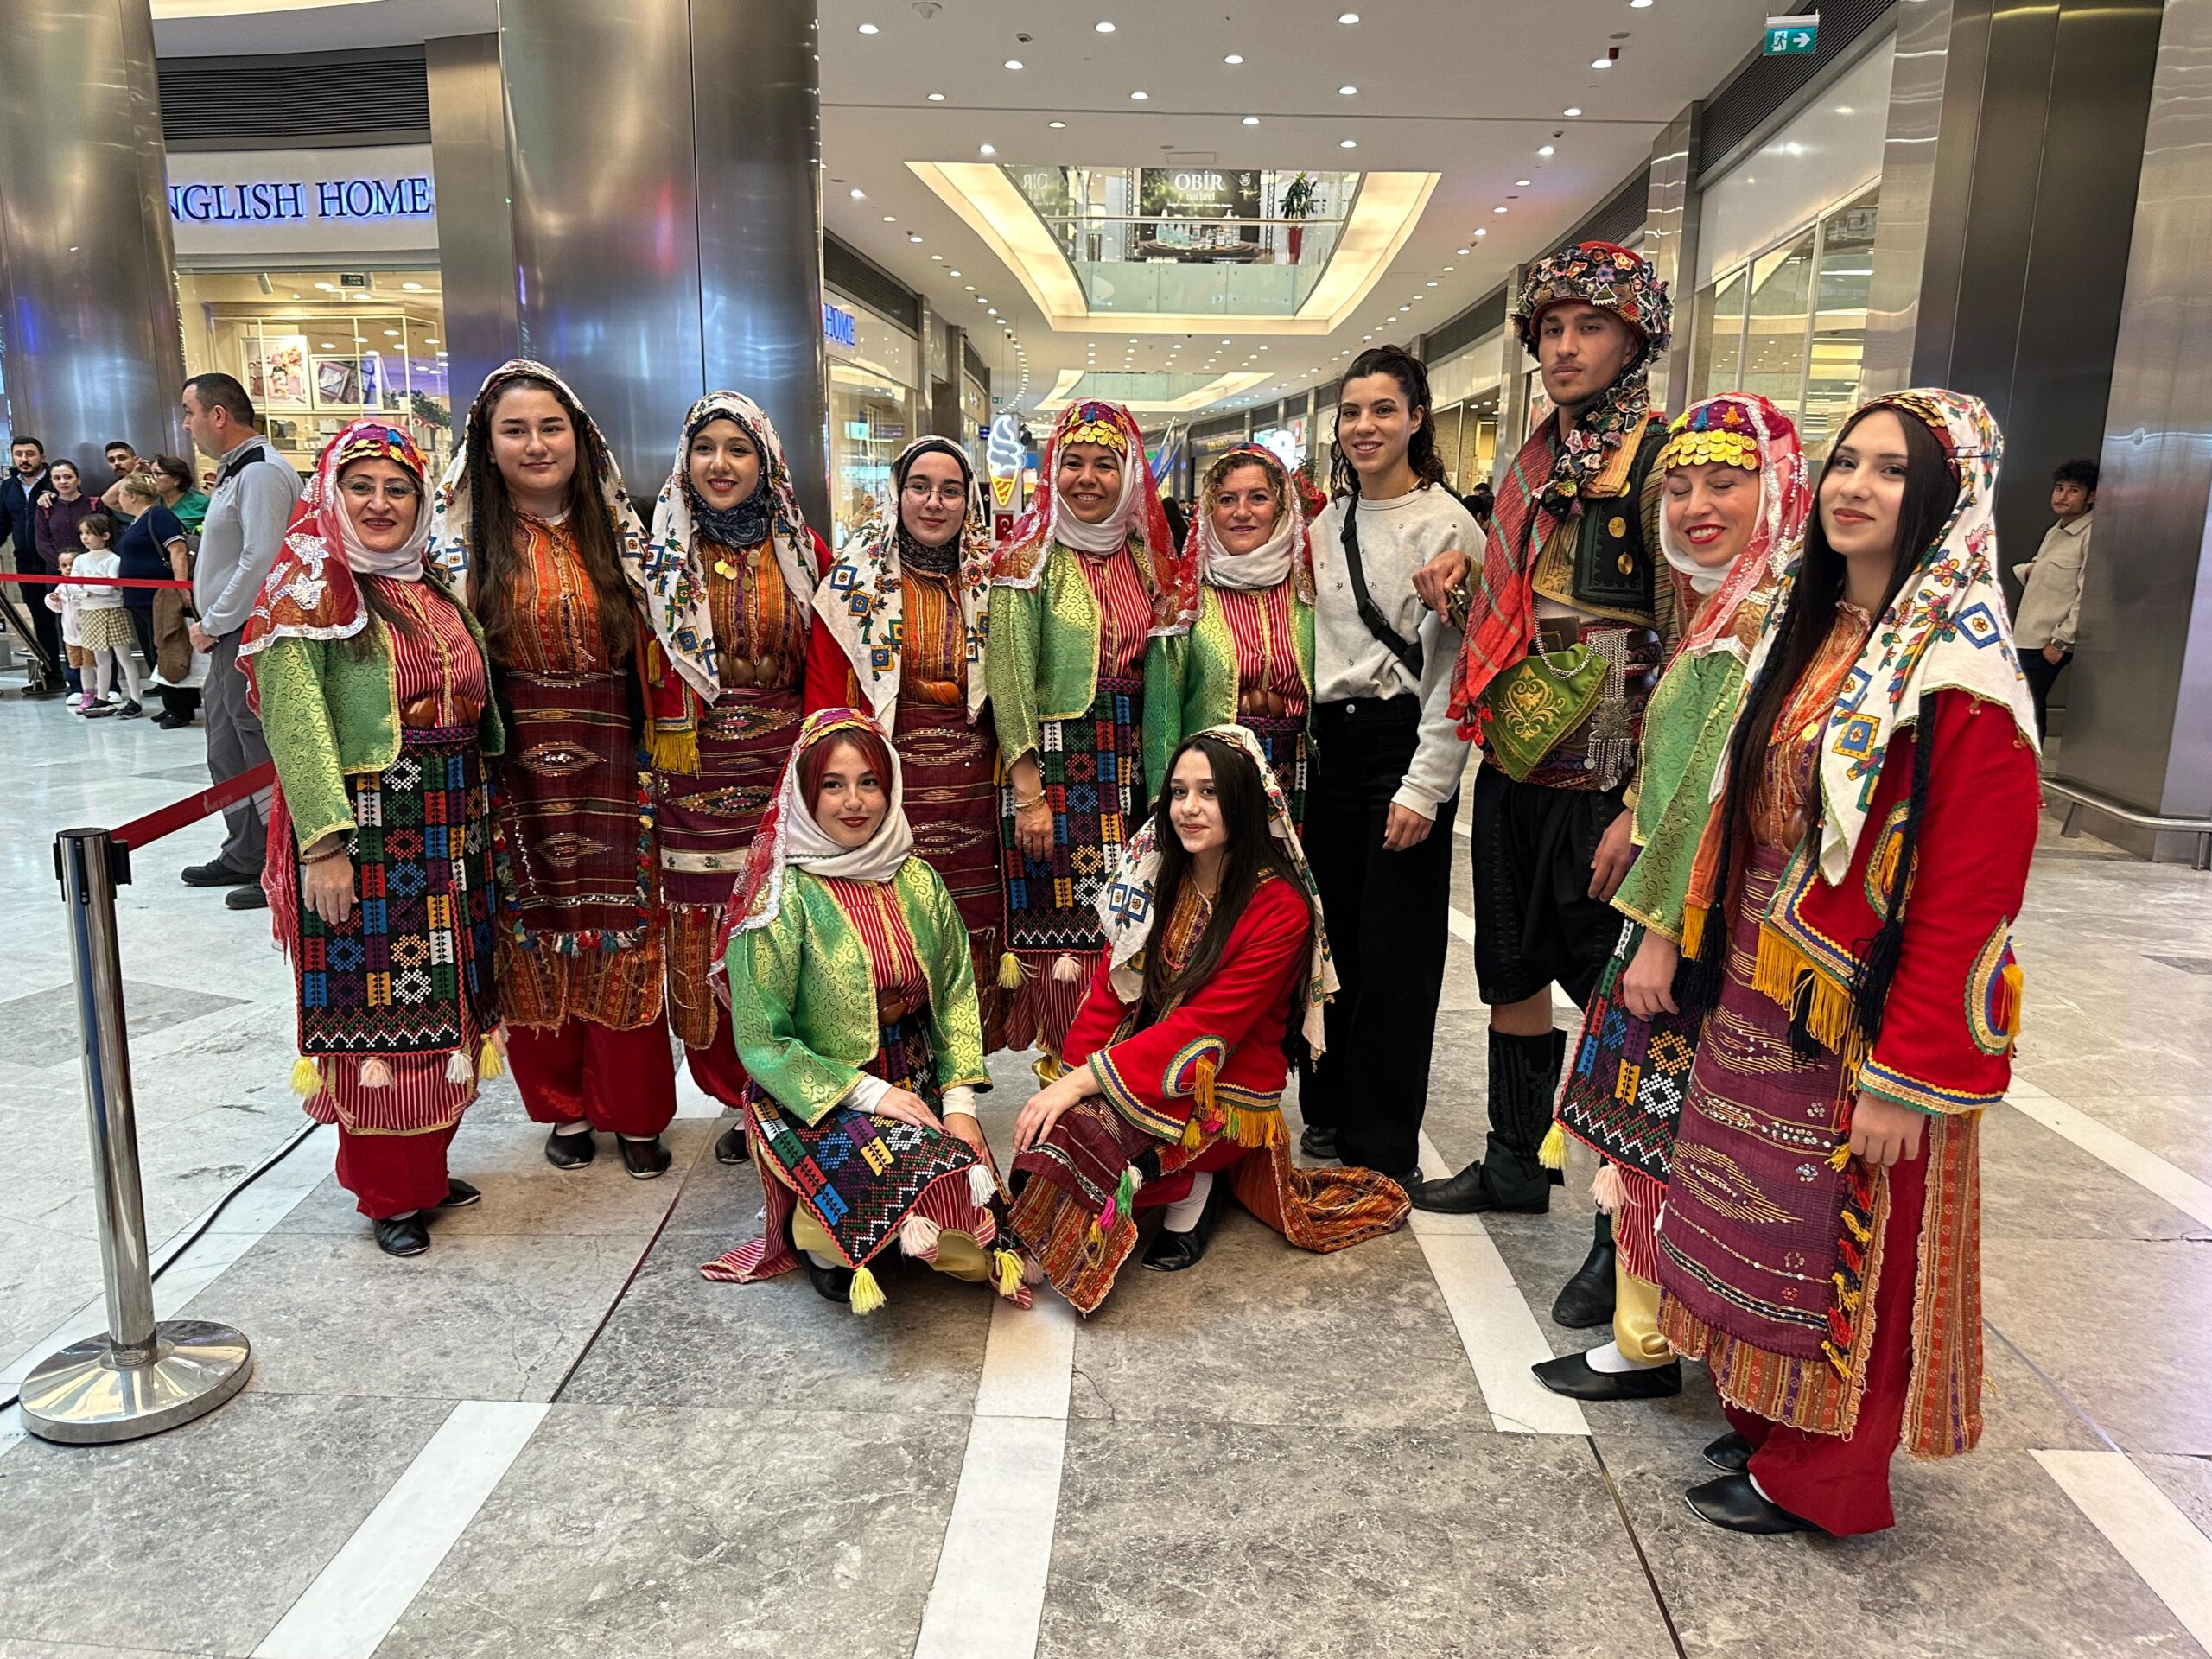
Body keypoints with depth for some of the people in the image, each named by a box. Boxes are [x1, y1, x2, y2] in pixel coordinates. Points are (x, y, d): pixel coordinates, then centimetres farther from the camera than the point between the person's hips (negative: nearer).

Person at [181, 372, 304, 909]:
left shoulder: (261, 473, -15)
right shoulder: (235, 472, 17)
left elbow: (261, 560, -23)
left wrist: (213, 624, -16)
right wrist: (212, 623, 14)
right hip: (231, 638, 11)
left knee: (263, 754, -6)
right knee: (227, 752, 18)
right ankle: (245, 855, 29)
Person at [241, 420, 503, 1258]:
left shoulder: (436, 588, 13)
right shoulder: (310, 593, -6)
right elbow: (293, 723, -14)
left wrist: (483, 814, 10)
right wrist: (324, 843, -21)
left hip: (449, 831, 6)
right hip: (364, 828, -6)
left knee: (444, 1006, 12)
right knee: (376, 1008, 0)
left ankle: (426, 1167, 27)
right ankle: (388, 1194, 15)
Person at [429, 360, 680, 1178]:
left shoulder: (618, 533, 6)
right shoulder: (462, 542, 2)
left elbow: (653, 651, 8)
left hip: (611, 769, 1)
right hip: (515, 772, -1)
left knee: (623, 939, 2)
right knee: (533, 939, 7)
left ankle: (632, 1112, 17)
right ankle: (564, 1108, 24)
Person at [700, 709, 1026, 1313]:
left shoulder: (917, 881, 1)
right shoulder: (785, 898, -13)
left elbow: (956, 997, 5)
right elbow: (761, 1040, -12)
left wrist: (959, 1103, -7)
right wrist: (869, 1093, -17)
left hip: (917, 1085, 4)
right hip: (814, 1100, -4)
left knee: (980, 1209, -16)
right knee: (927, 1183, -27)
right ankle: (817, 1236, 3)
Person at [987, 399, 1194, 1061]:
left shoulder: (1146, 556, 12)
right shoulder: (1032, 557, -4)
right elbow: (1008, 677, -10)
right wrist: (1027, 793, -16)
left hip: (1129, 767, 5)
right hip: (1054, 763, -5)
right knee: (1065, 929, -3)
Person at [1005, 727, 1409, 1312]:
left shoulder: (1280, 907, -17)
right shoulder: (1157, 875, 1)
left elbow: (1203, 1028, -22)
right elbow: (1110, 990, -1)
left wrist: (1086, 1081, -28)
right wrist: (1071, 1077, -16)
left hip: (1227, 1095, -6)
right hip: (1145, 1073, 6)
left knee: (1077, 1131, -28)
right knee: (1054, 1121, -22)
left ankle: (1188, 1191, -1)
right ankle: (1191, 1179, 3)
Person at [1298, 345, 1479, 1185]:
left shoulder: (1446, 525, -7)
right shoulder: (1329, 523, 13)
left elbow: (1459, 667, -11)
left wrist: (1425, 786, -15)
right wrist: (1301, 744, 9)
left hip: (1406, 744, -6)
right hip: (1332, 743, 6)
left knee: (1395, 952, -1)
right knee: (1331, 935, 11)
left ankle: (1385, 1149, 12)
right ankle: (1330, 1113, 27)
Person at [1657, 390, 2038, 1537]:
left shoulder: (1960, 675, -18)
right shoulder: (1806, 636, 7)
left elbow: (1971, 896, -20)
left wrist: (1905, 1077, -20)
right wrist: (1700, 946, 11)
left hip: (1858, 1023, -7)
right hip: (1757, 1003, 7)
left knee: (1845, 1250, 9)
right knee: (1758, 1222, 18)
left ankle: (1819, 1478, 29)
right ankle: (1767, 1420, 38)